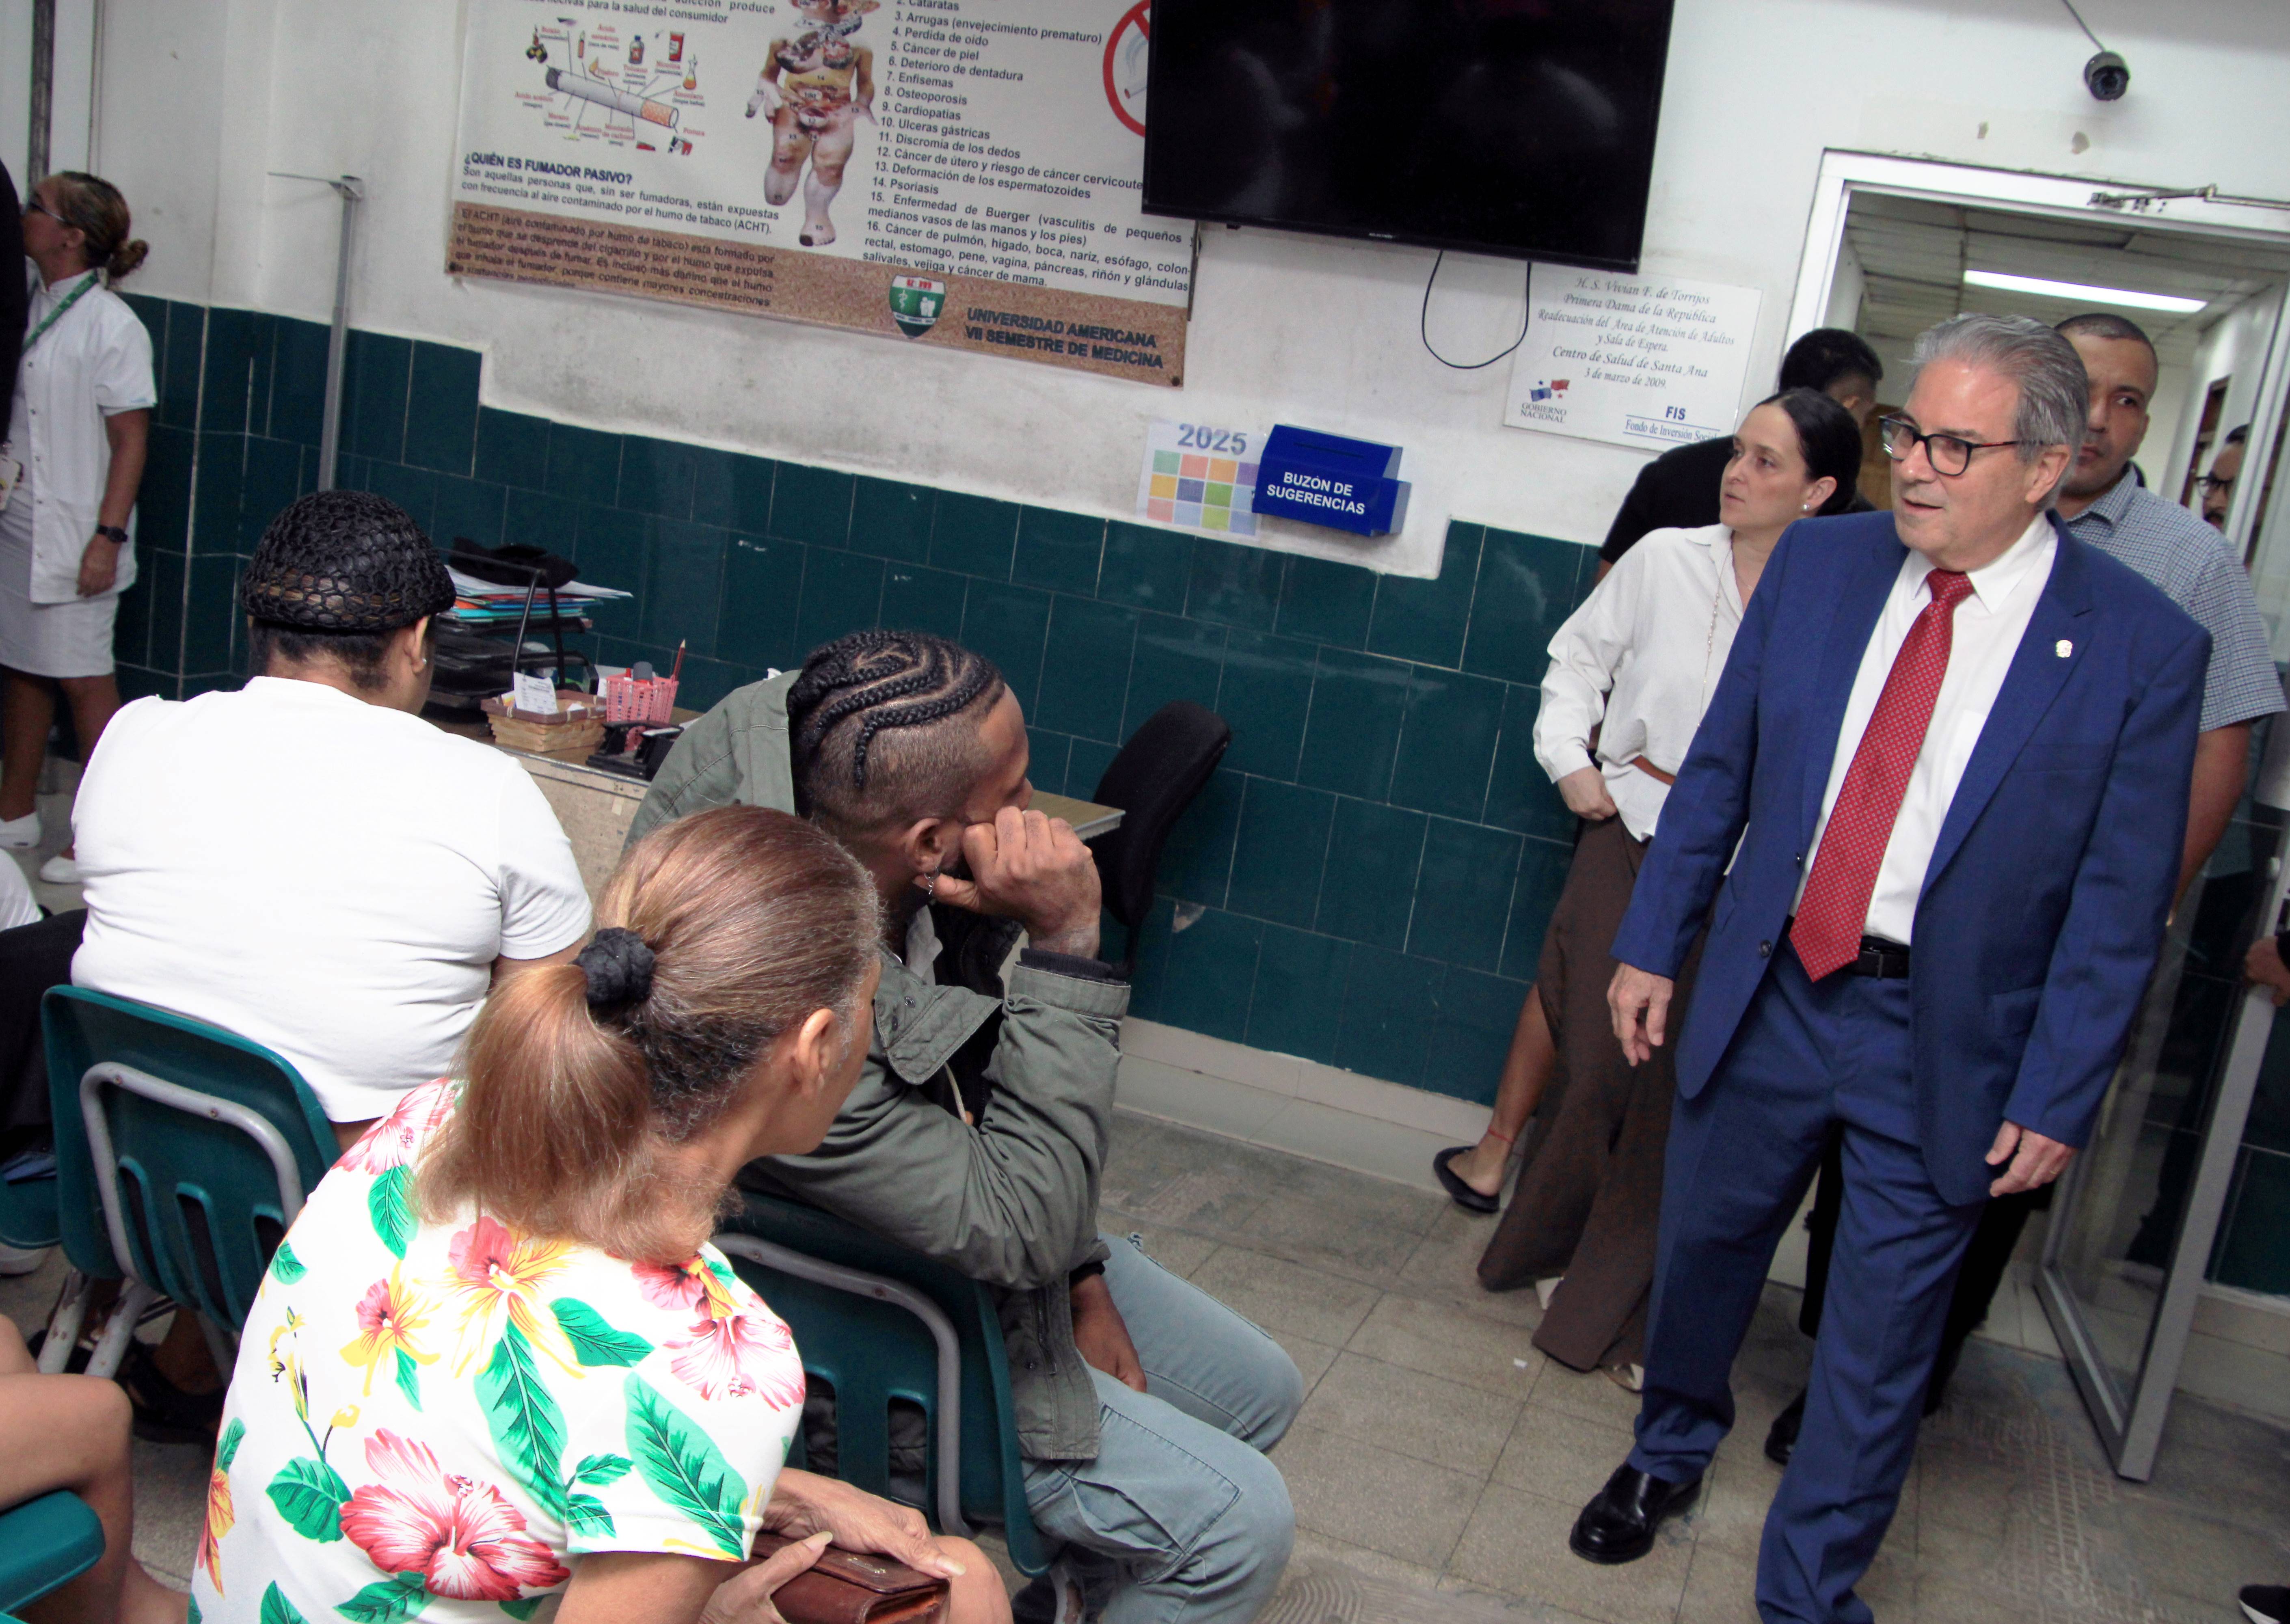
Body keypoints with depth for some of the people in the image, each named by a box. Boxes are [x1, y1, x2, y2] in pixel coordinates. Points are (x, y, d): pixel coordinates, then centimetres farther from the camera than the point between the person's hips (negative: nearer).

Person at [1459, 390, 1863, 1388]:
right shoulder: (1666, 561, 1)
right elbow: (1579, 656, 14)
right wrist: (1570, 759, 3)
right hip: (1630, 835, 1)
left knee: (1681, 1089, 2)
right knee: (1598, 1061, 3)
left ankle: (1617, 1308, 17)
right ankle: (1548, 1250, 28)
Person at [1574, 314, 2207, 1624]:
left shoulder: (2142, 648, -12)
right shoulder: (1820, 562, -2)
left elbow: (2121, 907, -8)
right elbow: (1722, 769, 5)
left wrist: (2057, 1101, -8)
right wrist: (1652, 946, 5)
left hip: (1945, 1043, -3)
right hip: (1768, 989, 3)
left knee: (1880, 1343, 10)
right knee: (1703, 1248, 20)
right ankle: (1674, 1449, 49)